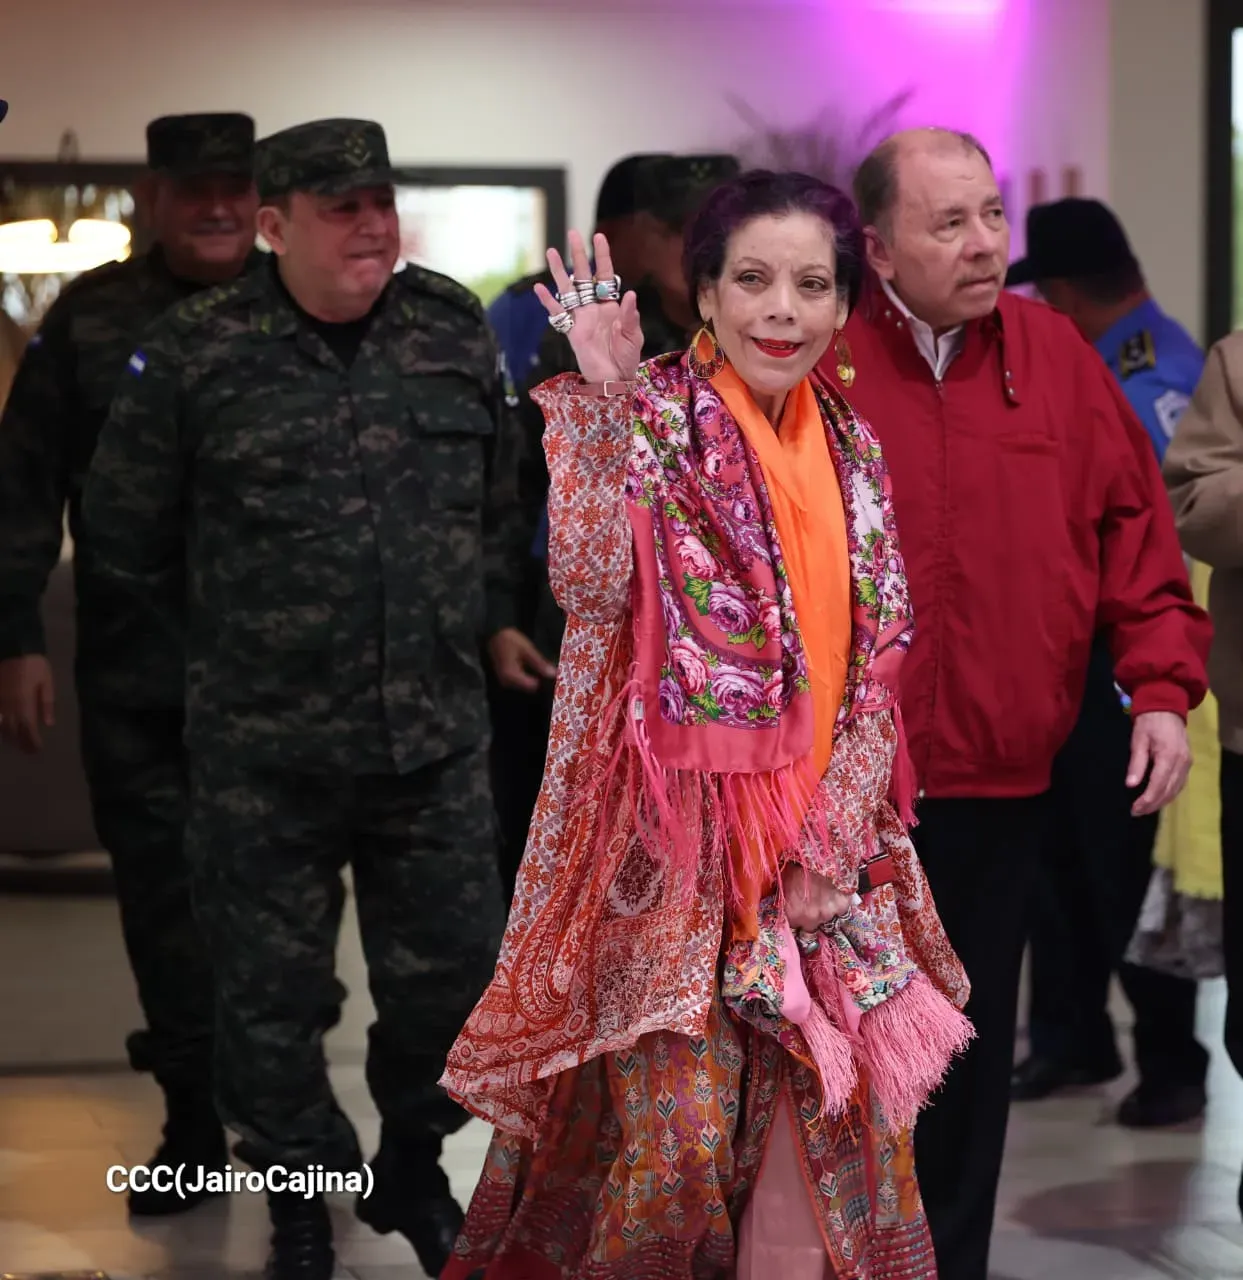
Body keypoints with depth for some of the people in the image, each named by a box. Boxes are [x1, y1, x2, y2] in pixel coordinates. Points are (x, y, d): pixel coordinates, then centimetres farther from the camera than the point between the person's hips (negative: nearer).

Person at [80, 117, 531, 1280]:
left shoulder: (453, 327, 2)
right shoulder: (198, 352, -7)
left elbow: (500, 490, 17)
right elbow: (125, 528, 4)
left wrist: (492, 616, 20)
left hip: (436, 737, 3)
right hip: (261, 751, -2)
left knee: (452, 975, 12)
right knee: (272, 993, 8)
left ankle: (412, 1165, 37)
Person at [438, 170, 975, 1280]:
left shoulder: (854, 451, 10)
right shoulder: (647, 418, -6)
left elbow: (880, 661, 9)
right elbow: (589, 582, -24)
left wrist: (835, 834, -4)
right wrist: (604, 396, -30)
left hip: (829, 845, 5)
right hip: (676, 841, -5)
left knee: (843, 1122, 6)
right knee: (680, 1134, -7)